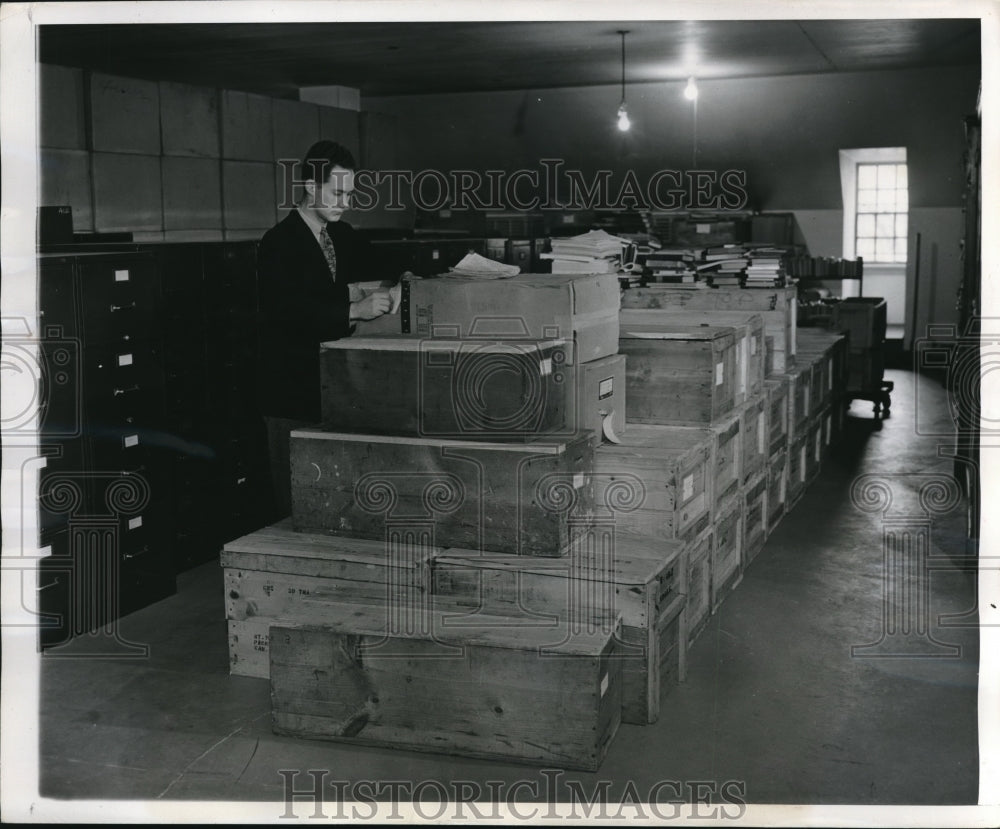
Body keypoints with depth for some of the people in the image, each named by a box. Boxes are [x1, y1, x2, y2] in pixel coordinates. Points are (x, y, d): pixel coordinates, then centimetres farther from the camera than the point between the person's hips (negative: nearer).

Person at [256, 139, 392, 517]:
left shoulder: (346, 236, 12)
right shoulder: (279, 243, -10)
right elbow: (286, 309, -23)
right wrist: (353, 310, -30)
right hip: (294, 392, -6)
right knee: (297, 504, -1)